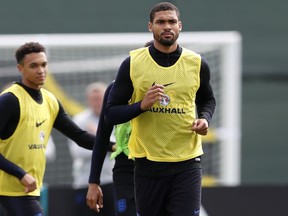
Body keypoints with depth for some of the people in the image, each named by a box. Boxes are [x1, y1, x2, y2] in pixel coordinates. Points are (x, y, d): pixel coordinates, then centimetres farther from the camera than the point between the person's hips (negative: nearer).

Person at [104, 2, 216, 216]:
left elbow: (208, 100, 21)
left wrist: (205, 119, -1)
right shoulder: (133, 64, -1)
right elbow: (111, 113, 0)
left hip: (187, 164, 0)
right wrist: (142, 105, -18)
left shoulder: (197, 63, 3)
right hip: (148, 163, 0)